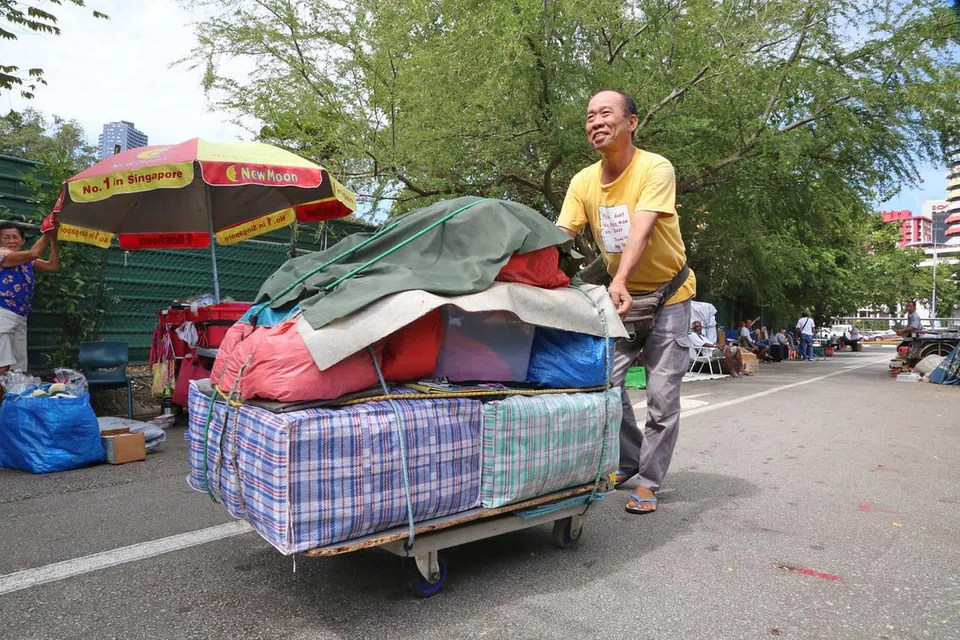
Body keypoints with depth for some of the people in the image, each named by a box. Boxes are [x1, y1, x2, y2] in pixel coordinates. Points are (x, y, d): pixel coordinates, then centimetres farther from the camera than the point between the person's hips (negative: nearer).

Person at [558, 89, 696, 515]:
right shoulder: (583, 182, -4)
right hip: (620, 296, 4)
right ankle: (628, 462, 24)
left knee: (662, 396, -2)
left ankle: (648, 483, 13)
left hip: (668, 295, -4)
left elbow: (640, 230, -34)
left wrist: (620, 280, -49)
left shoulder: (656, 169, -19)